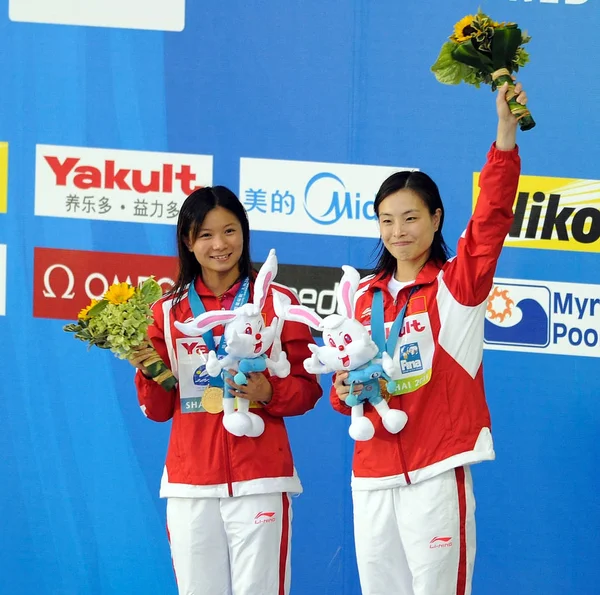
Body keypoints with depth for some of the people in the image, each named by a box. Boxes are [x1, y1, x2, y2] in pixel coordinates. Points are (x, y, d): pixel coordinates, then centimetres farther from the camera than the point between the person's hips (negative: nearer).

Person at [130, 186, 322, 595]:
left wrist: (267, 392, -15)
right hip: (189, 483, 2)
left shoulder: (277, 301, 3)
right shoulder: (168, 311, 9)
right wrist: (147, 371, -8)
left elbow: (307, 388, 4)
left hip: (259, 480, -2)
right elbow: (159, 409, 11)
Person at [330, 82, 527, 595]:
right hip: (374, 472, 5)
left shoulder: (457, 285, -1)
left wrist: (506, 137, -28)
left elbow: (490, 222, -16)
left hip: (437, 470, -5)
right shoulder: (365, 296, 12)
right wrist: (345, 391, -3)